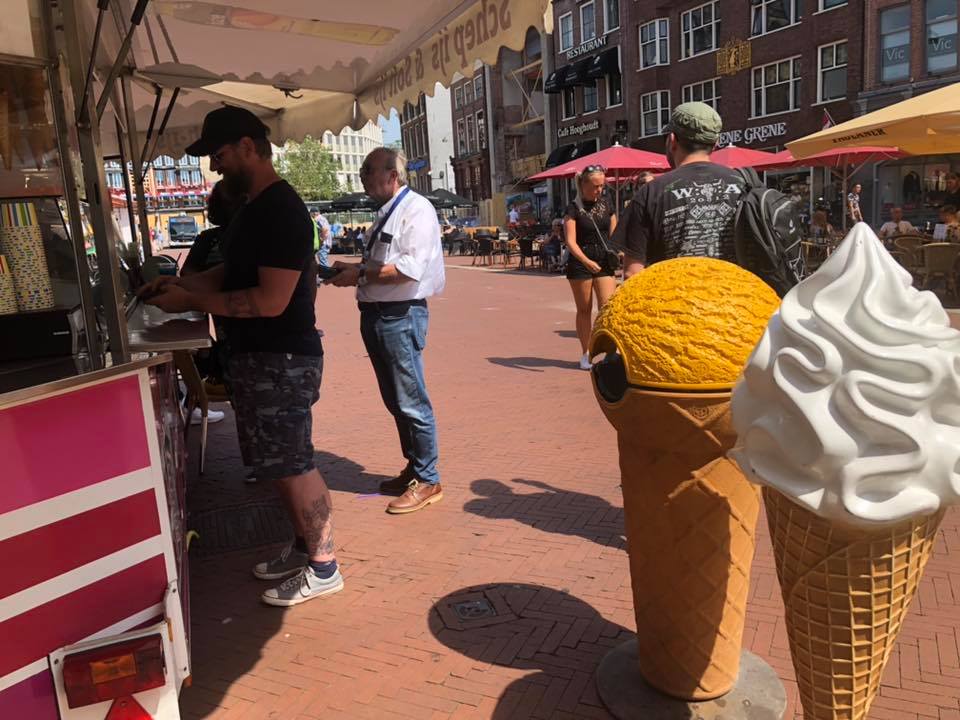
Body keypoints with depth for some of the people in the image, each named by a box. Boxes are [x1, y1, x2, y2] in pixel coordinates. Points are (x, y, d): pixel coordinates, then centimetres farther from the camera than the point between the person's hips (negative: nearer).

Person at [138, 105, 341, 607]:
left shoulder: (281, 210, -19)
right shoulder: (255, 208, 13)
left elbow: (270, 300, -25)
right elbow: (232, 273, 23)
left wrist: (190, 301, -18)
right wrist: (181, 282, 7)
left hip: (281, 360, -10)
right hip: (257, 357, 10)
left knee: (292, 465, 0)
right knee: (284, 462, 17)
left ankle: (323, 567, 14)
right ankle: (303, 547, 32)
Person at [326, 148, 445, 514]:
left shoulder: (416, 209, -11)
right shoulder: (384, 214, 18)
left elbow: (411, 268, -21)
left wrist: (361, 274, -17)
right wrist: (351, 269, 8)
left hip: (400, 317, -9)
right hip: (374, 315, 9)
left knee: (411, 403, -3)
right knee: (394, 402, 16)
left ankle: (427, 480, 10)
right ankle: (414, 467, 30)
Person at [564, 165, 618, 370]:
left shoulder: (607, 204, 7)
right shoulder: (573, 209, -7)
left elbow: (614, 233, 14)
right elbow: (571, 241, -16)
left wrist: (617, 251, -3)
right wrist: (586, 261, -30)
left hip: (605, 263, 3)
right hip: (580, 263, -3)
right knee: (584, 310, 6)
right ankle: (586, 354, 17)